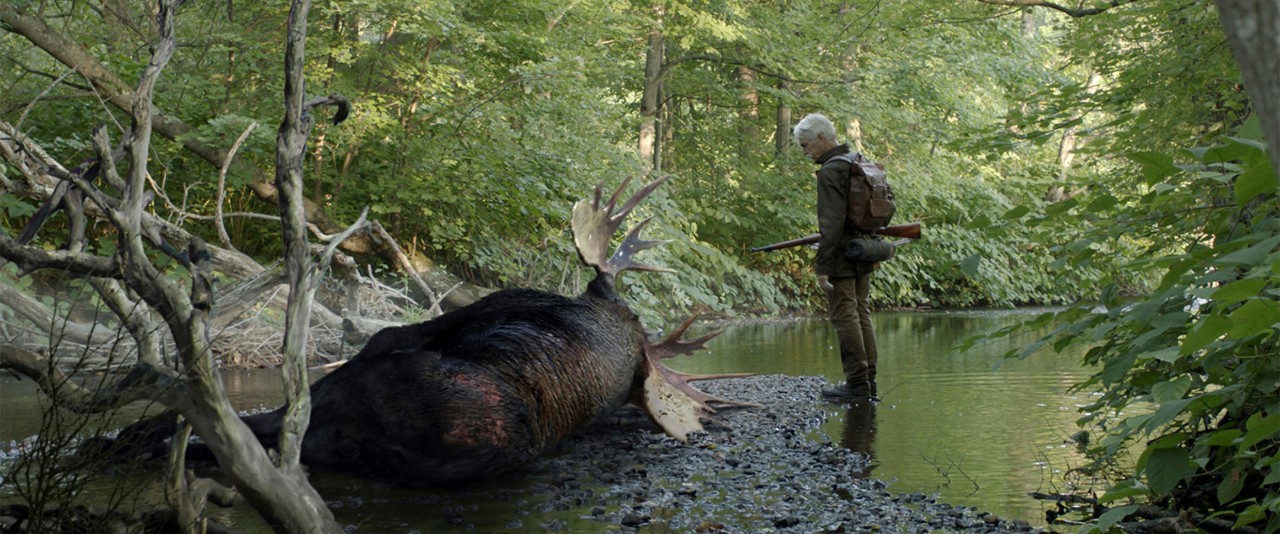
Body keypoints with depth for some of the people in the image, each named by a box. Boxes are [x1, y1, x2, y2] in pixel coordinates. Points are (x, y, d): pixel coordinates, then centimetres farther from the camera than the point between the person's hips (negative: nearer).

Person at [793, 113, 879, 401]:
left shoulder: (830, 172, -16)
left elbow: (831, 224, -22)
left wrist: (822, 265, -21)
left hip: (841, 258, -9)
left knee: (844, 316, -4)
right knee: (861, 314, 13)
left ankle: (857, 384, -3)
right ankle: (869, 382, 17)